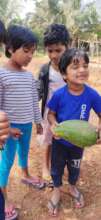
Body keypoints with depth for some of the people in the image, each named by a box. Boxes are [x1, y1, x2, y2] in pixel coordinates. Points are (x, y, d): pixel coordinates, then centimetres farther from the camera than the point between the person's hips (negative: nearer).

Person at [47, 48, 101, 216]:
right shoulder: (59, 94, -24)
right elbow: (51, 114, -9)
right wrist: (54, 125, -29)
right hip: (59, 140, -1)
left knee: (75, 167, 26)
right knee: (57, 167, 20)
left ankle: (72, 187, 58)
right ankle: (57, 191, 50)